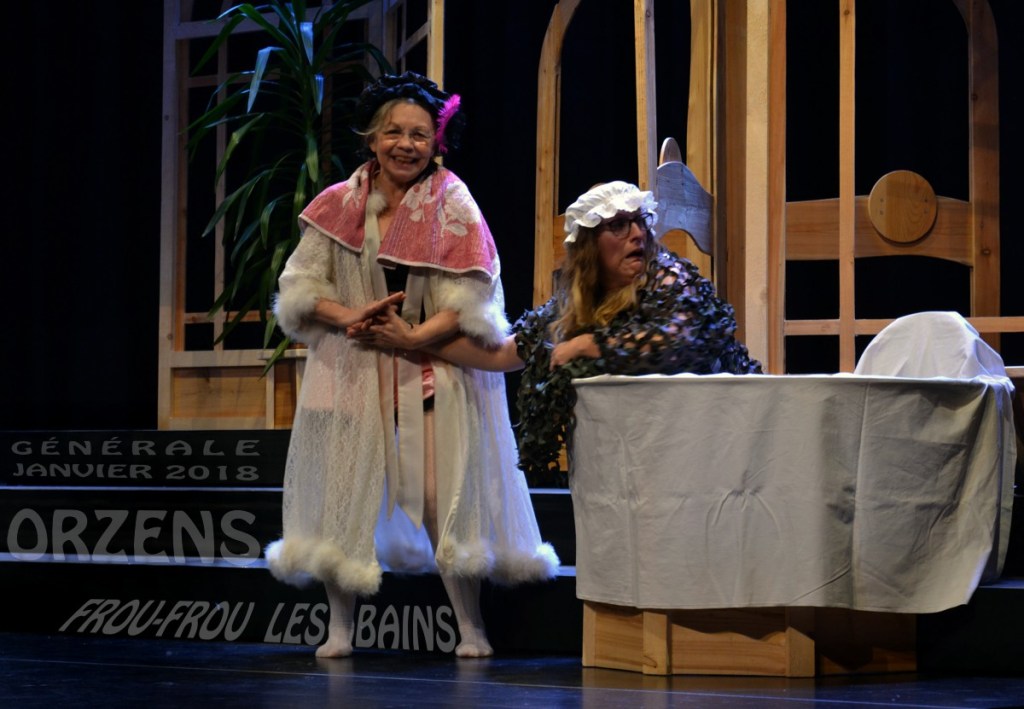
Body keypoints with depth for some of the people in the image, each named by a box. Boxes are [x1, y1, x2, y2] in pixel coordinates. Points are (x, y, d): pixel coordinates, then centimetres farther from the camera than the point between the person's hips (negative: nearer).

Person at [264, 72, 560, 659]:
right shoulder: (339, 205, 4)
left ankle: (472, 629, 5)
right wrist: (348, 315, -14)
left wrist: (413, 337, -21)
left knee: (445, 498, -6)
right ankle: (340, 629, 11)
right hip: (350, 371, 3)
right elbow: (299, 285, 3)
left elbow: (471, 300, -10)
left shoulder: (452, 203, -3)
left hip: (433, 373, -2)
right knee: (343, 493, 2)